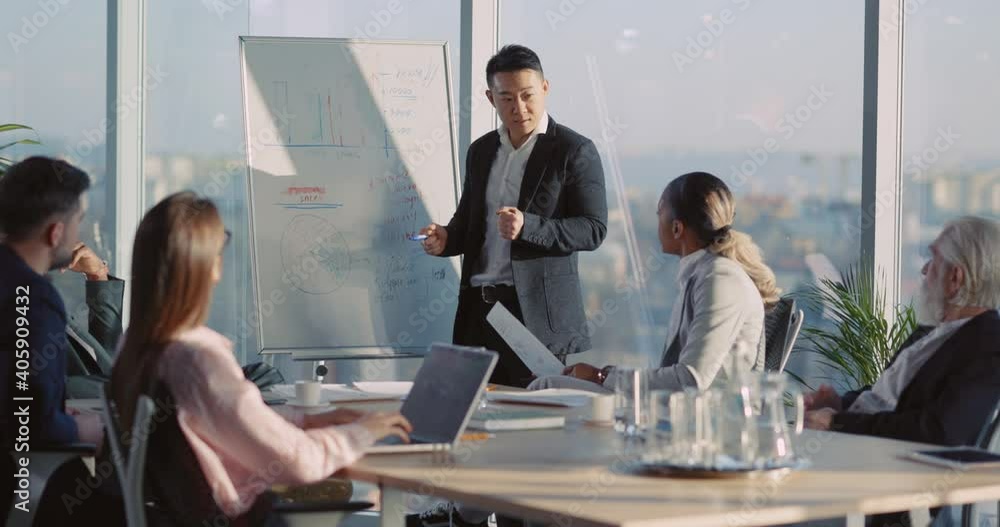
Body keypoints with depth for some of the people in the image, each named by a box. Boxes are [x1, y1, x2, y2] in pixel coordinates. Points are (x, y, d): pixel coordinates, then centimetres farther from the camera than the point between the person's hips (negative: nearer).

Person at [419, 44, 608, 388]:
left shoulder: (574, 151, -2)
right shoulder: (481, 151, 16)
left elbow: (593, 230, -8)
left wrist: (528, 227, -22)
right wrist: (446, 239, 2)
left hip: (540, 315, -5)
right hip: (479, 310, 5)